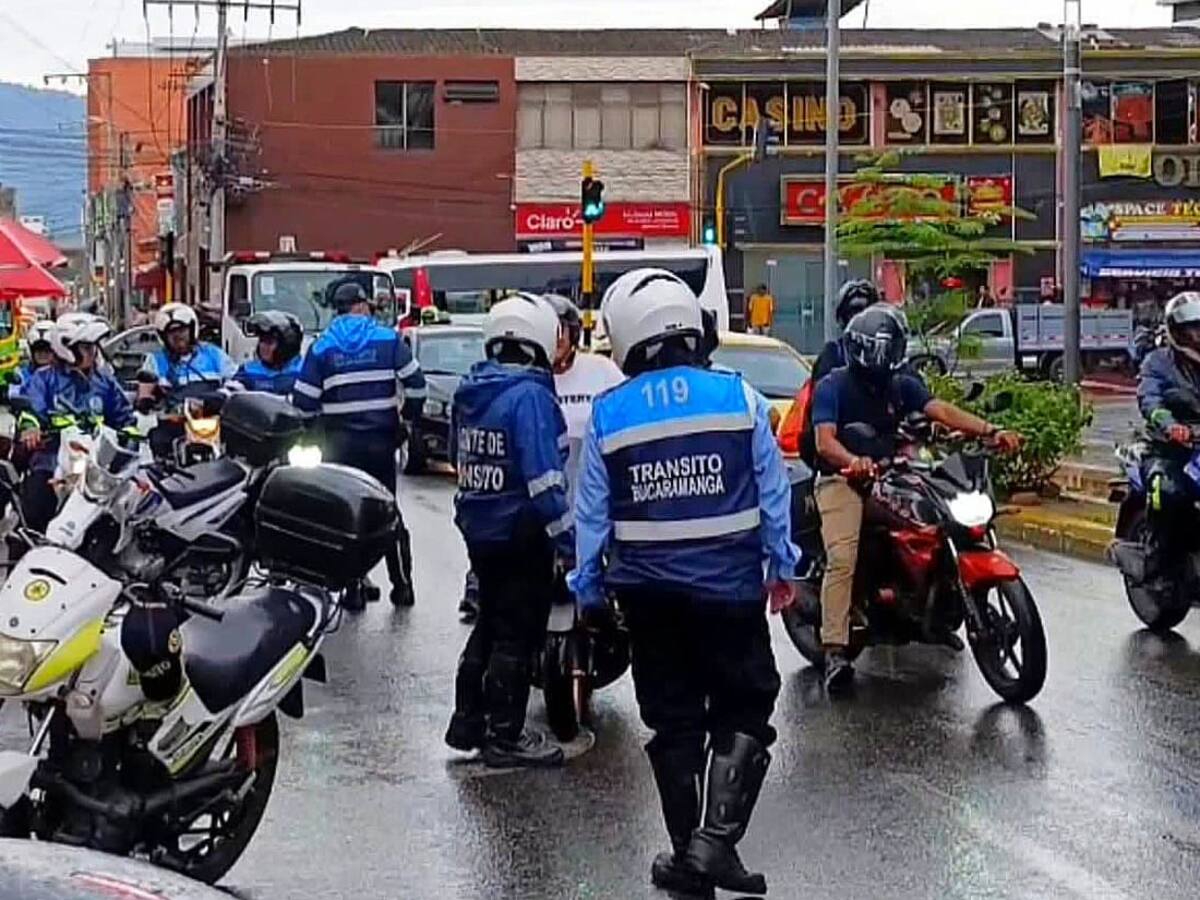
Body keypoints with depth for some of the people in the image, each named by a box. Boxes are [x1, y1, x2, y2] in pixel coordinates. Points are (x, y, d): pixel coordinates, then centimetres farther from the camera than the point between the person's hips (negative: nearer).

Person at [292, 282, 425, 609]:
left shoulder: (321, 347, 0)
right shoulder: (388, 339, -1)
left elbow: (303, 401, -4)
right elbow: (416, 383, -6)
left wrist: (319, 424, 14)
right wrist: (408, 414, 11)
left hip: (339, 444, -1)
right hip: (381, 440, 1)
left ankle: (354, 588, 5)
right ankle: (402, 584, 11)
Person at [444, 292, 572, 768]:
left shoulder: (469, 392, 7)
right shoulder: (529, 395, -20)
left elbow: (458, 456, 18)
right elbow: (543, 476, -24)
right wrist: (568, 541, -21)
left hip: (478, 528, 8)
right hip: (521, 533, -8)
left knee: (489, 625, 20)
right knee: (516, 634, 0)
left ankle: (467, 720, 25)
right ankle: (505, 737, 5)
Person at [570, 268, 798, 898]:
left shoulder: (607, 414, -4)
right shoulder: (738, 396, -6)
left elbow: (591, 513, 1)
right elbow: (773, 491, 0)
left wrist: (588, 588, 12)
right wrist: (782, 567, 11)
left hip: (647, 591, 2)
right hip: (730, 584, -1)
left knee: (673, 720, 12)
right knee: (743, 711, 9)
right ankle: (716, 840, -7)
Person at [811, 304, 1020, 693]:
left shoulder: (902, 385, 13)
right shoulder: (832, 386, -3)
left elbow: (941, 410, -3)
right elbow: (824, 442, -17)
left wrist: (990, 431, -20)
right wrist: (853, 461, -39)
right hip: (841, 481, -5)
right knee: (843, 558, -24)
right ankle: (835, 652, -28)